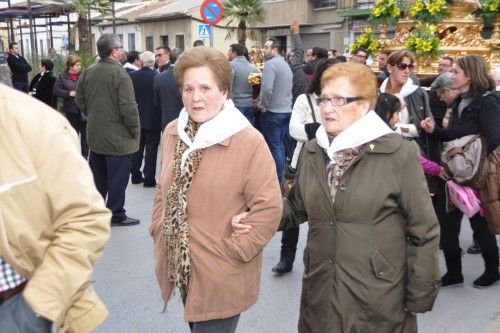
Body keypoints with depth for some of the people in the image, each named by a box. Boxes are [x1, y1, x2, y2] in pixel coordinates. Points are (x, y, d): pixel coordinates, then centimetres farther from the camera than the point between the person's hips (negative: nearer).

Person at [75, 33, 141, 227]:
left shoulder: (88, 73, 2)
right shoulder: (120, 74, -19)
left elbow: (80, 101, 10)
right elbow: (128, 107, -21)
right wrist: (136, 131, -9)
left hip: (95, 136, 7)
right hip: (118, 138, -7)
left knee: (98, 176, 19)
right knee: (117, 179, 5)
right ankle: (116, 215, 14)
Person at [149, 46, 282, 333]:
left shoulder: (249, 142, -19)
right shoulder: (172, 133, 2)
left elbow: (269, 207, -18)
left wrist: (233, 250, -18)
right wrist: (159, 230, 7)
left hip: (222, 274, -6)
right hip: (180, 266, 6)